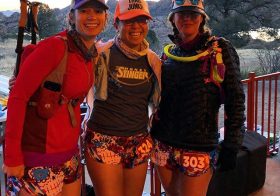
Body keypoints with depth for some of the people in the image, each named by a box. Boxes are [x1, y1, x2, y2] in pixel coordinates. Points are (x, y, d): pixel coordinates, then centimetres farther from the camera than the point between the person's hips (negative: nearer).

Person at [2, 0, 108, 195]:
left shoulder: (92, 53, 5)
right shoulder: (55, 46, -18)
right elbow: (18, 96, -19)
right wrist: (12, 156, -18)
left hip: (70, 152, 8)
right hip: (39, 156, -7)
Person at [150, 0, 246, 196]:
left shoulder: (220, 49, -6)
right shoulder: (169, 53, 8)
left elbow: (235, 100, -6)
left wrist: (231, 146, -9)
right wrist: (154, 132, 13)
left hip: (199, 148, -4)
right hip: (164, 144, 5)